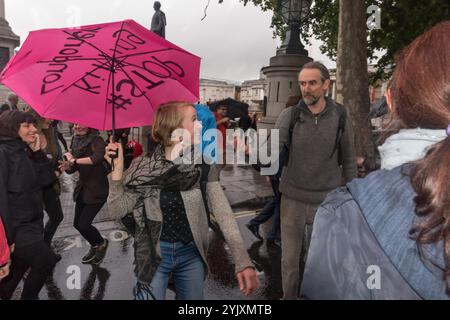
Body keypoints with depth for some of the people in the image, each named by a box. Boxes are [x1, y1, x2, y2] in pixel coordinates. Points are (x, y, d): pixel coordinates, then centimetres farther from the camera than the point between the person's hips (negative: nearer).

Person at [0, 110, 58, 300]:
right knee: (47, 260, -8)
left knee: (17, 270, 18)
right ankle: (28, 297, 14)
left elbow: (47, 180, 4)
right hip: (16, 228, -8)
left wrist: (37, 152, -4)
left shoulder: (25, 152, 9)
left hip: (30, 224, 8)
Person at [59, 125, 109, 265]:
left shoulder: (96, 140, -15)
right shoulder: (76, 142, 5)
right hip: (82, 188, 7)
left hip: (97, 190, -7)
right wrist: (68, 166, -15)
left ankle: (101, 243, 23)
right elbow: (73, 168, 9)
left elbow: (98, 158, -37)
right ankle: (95, 246, 38)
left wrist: (74, 160, -24)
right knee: (77, 224, 12)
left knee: (83, 225, -7)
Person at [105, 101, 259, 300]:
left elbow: (222, 212, -14)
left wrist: (243, 260, -22)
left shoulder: (203, 164, -9)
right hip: (154, 254, -2)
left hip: (191, 254, 2)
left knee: (193, 296, 19)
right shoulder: (144, 167, -12)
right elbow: (118, 211, -10)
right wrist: (117, 170, -23)